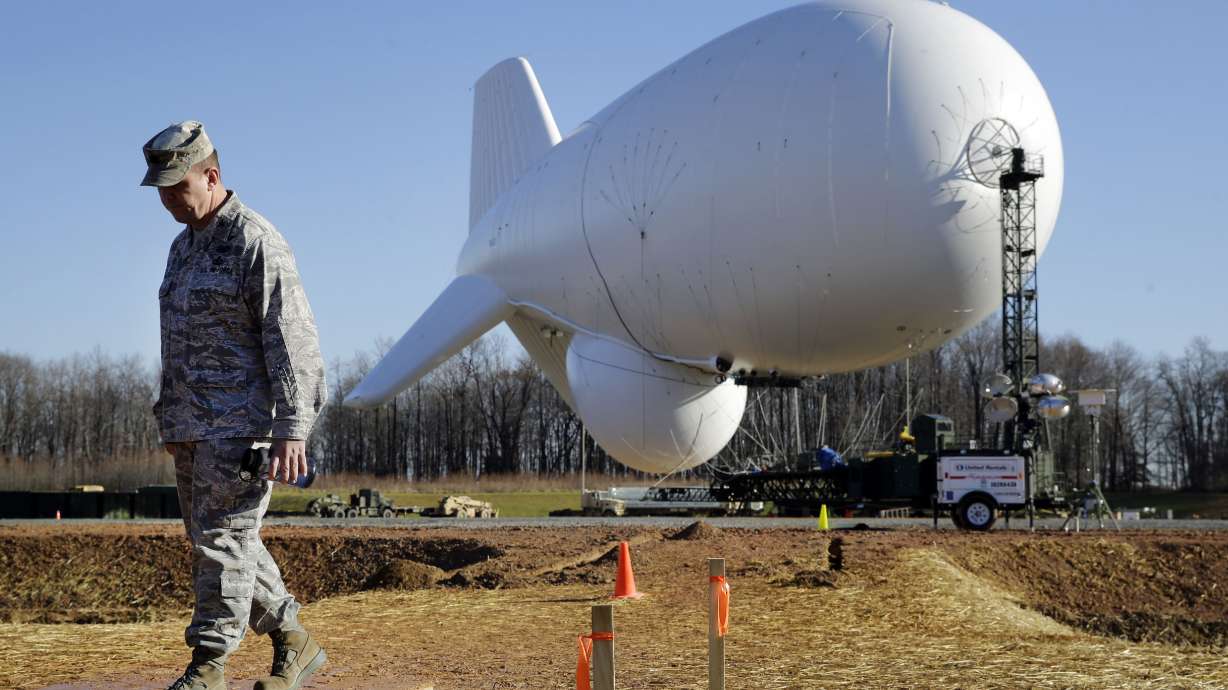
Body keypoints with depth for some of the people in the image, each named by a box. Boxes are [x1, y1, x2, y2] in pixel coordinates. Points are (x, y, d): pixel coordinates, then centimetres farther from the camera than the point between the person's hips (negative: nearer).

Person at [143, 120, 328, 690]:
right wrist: (170, 420, 20)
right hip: (193, 428, 9)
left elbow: (292, 341, -16)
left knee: (223, 541, -8)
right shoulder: (184, 245, 17)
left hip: (240, 424, -9)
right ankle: (295, 644, 22)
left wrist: (291, 429, -21)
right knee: (212, 542, 12)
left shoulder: (256, 242, -11)